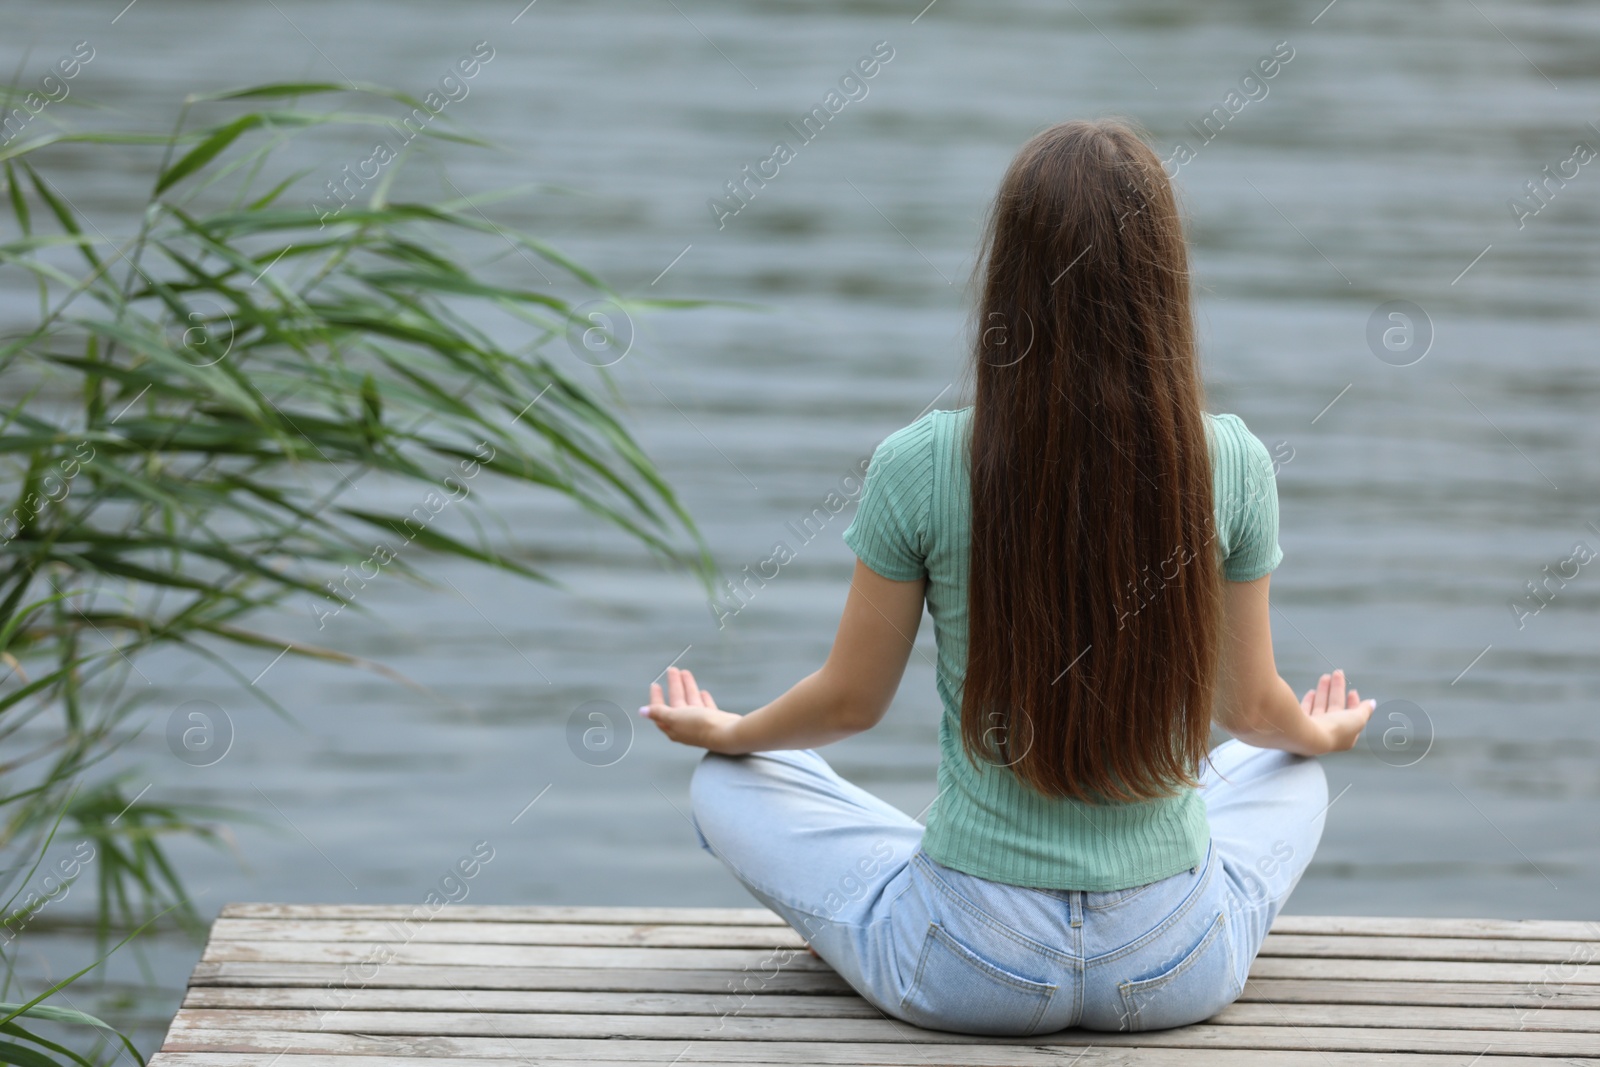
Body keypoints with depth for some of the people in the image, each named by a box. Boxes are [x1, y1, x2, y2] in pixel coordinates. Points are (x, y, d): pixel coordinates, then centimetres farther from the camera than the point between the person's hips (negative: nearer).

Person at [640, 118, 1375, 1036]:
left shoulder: (920, 467, -17)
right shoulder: (1233, 464, -13)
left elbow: (851, 701, -3)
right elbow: (1253, 707, 2)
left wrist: (726, 732, 20)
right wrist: (1324, 732, 28)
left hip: (970, 973, -3)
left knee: (729, 788, 21)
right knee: (1292, 773, 34)